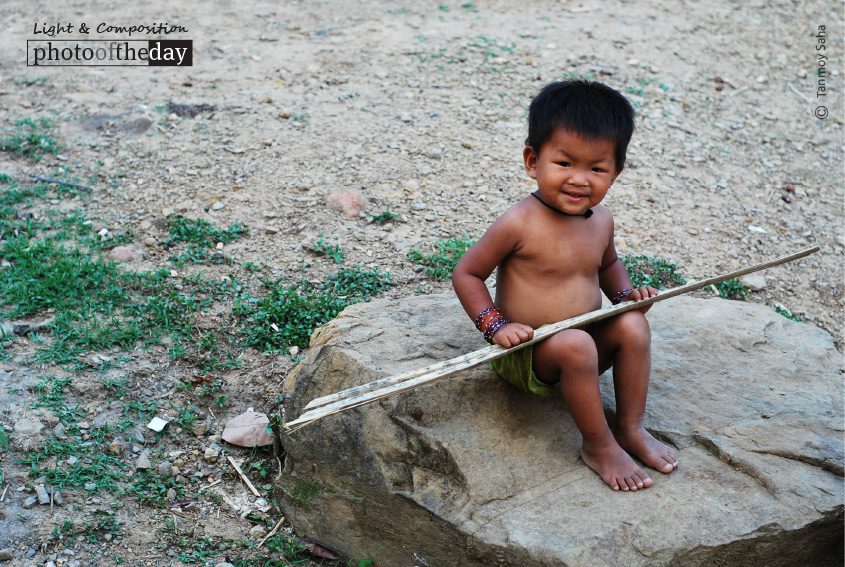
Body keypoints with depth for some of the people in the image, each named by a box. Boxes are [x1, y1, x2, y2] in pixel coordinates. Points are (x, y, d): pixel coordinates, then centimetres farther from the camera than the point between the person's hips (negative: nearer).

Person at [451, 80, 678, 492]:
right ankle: (598, 446, -13)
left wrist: (626, 293, 3)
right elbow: (466, 274, -11)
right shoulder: (519, 224, -19)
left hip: (585, 341, 6)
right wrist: (495, 325, -21)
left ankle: (630, 428, -3)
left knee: (632, 325, -17)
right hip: (524, 354, -6)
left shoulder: (601, 221, 1)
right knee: (576, 344, -33)